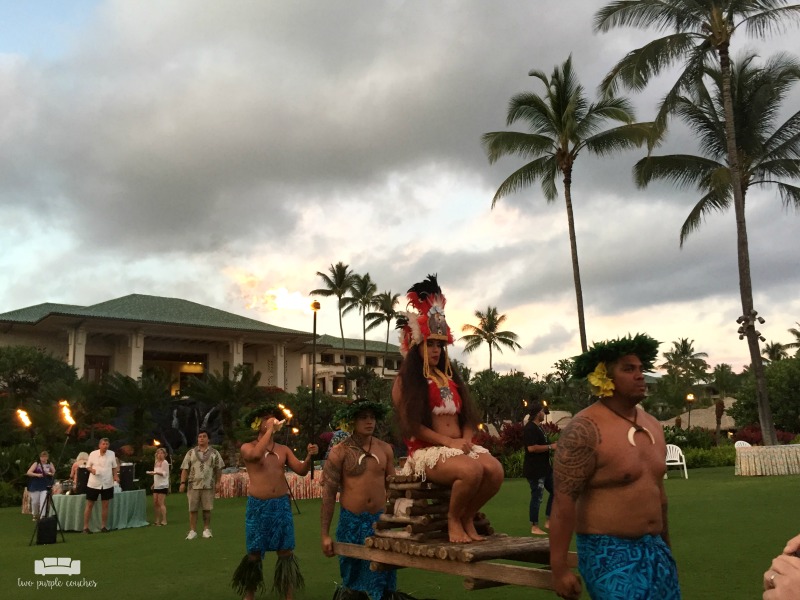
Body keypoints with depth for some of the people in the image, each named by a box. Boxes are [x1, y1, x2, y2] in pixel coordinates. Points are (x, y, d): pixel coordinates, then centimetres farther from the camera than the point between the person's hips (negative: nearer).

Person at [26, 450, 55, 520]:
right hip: (35, 486, 0)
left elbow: (54, 473, 16)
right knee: (35, 502, 8)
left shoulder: (49, 464, 4)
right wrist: (37, 475, -22)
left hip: (45, 486, 0)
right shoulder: (36, 463, -4)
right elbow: (28, 473, -9)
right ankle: (35, 515, 31)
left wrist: (50, 473, -6)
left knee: (43, 502, -12)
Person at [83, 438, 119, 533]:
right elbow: (88, 466, 2)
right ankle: (85, 527, 11)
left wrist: (115, 476, -3)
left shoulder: (112, 454, 0)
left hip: (107, 484, 2)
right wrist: (92, 470, -18)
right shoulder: (93, 454, -7)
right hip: (93, 484, -2)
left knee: (105, 505, 7)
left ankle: (104, 526, 16)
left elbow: (114, 467, 10)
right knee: (89, 505, 4)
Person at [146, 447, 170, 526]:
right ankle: (157, 520, 14)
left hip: (163, 485, -8)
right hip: (156, 485, 8)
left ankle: (164, 521, -5)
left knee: (161, 503, -9)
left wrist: (156, 472, -26)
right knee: (155, 503, 6)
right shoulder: (156, 462, 17)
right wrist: (154, 483, 20)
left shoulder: (165, 462, -6)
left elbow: (165, 474, -13)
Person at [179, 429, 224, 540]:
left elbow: (218, 469, 7)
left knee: (207, 509, 2)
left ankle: (207, 530, 12)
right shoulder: (191, 453, 9)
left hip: (208, 485, 0)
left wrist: (217, 482, -1)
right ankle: (192, 531, 8)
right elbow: (185, 469, 5)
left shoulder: (214, 453, 8)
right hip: (193, 485, 1)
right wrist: (183, 483, -4)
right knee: (193, 509, 1)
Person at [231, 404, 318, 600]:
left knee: (286, 552, 5)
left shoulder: (284, 449, 10)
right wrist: (270, 431, -17)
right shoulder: (247, 448, 0)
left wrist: (309, 456, -17)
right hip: (258, 506, -2)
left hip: (282, 505, 3)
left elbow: (301, 470, 2)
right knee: (254, 554, 7)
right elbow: (256, 455, -23)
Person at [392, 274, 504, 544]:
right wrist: (449, 442, -17)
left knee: (495, 470, -23)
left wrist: (466, 439, -7)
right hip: (426, 450, -6)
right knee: (471, 470, -34)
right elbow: (413, 425, -10)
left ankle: (467, 517, 0)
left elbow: (467, 414, 15)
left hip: (460, 446, 6)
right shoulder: (406, 380, 0)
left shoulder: (449, 377, 19)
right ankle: (453, 519, -8)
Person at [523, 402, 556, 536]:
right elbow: (531, 448, -28)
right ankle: (534, 527, 9)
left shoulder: (539, 427, 14)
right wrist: (550, 446, -20)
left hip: (544, 468, 10)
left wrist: (552, 446, 14)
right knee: (537, 497, -3)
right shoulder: (530, 428, -18)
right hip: (534, 470, -10)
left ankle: (548, 521, 24)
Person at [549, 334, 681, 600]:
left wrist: (665, 547, 22)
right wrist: (559, 568, -21)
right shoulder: (585, 429, -17)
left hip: (654, 551, 7)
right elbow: (564, 500, -19)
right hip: (609, 553, -7)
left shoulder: (653, 426, 8)